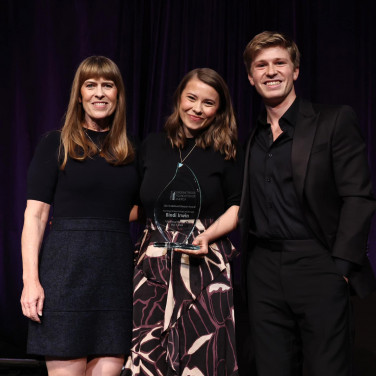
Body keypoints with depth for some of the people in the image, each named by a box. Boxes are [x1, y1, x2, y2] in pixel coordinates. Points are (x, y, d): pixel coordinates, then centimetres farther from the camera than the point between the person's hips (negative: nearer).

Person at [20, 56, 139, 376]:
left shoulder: (129, 152, 16)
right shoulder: (57, 144, 4)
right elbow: (35, 215, -2)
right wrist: (31, 279, -11)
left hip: (117, 271, 4)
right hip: (67, 268, -3)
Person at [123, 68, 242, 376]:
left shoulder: (226, 153, 4)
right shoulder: (152, 146, 12)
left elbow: (237, 207, 2)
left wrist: (207, 235, -14)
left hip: (205, 261, -2)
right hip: (155, 261, 2)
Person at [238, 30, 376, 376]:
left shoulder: (334, 121, -1)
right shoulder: (254, 138, 16)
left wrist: (341, 265, -14)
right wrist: (249, 262, 7)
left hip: (316, 266, -5)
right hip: (264, 271, 5)